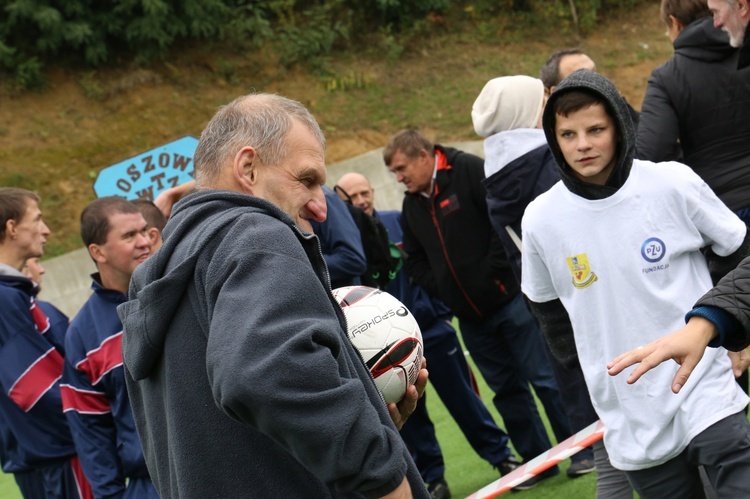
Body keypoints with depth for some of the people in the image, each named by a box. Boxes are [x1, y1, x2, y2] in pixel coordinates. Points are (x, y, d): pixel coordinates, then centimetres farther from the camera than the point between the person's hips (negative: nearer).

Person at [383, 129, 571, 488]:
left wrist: (494, 270, -18)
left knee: (544, 377, -2)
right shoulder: (412, 205, 11)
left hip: (508, 297, -7)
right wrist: (439, 290, 1)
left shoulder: (469, 171, -12)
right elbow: (415, 259, 17)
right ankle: (538, 461, 20)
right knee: (506, 388, 11)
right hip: (470, 316, 7)